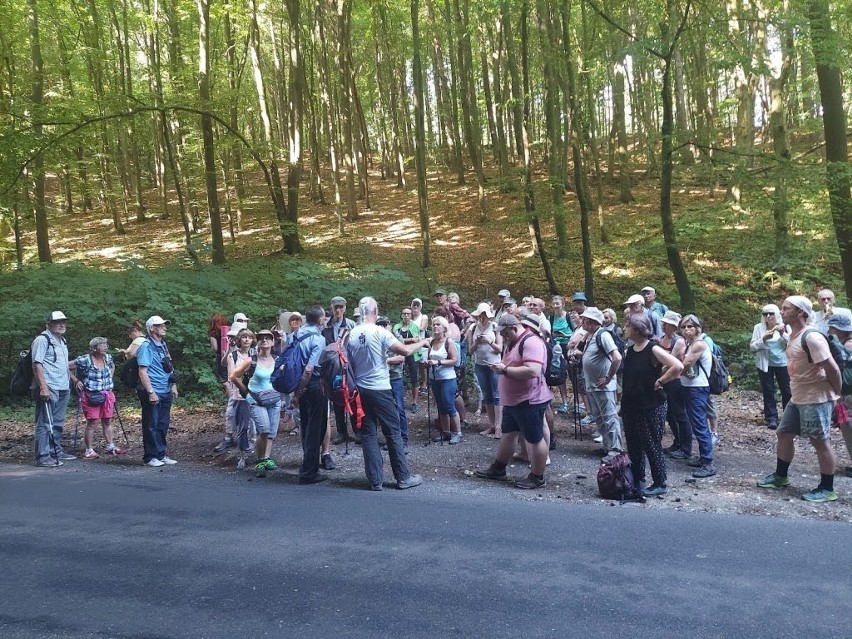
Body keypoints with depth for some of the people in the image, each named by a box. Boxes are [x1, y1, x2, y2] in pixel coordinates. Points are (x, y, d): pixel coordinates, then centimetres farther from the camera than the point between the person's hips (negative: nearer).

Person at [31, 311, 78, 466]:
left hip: (63, 389, 9)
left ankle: (56, 451, 23)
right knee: (45, 423, -7)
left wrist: (74, 379, 28)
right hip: (48, 389, -9)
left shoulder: (62, 341, 20)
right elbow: (37, 364, -15)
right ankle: (43, 457, -6)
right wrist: (43, 387, -23)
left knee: (58, 423, 15)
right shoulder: (42, 339, -8)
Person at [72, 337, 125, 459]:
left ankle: (110, 446, 22)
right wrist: (76, 381, -9)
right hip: (91, 396, -6)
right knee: (92, 423, -5)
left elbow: (112, 366, 27)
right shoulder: (85, 360, -14)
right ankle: (89, 450, 3)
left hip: (107, 395, 6)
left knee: (107, 421, 12)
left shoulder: (108, 358, 5)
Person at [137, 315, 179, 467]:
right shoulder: (146, 347, -11)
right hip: (152, 393, -8)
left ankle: (161, 454, 22)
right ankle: (149, 457, 10)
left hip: (166, 392, 8)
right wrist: (151, 392, -20)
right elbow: (142, 372, -16)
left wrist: (173, 385, 15)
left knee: (163, 424, 13)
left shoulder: (163, 345, 13)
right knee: (151, 425, 1)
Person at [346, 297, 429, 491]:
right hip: (380, 389, -4)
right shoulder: (380, 332, -12)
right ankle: (403, 478, 11)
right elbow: (405, 351, -16)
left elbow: (349, 363, 8)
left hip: (360, 390, 4)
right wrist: (422, 342, 0)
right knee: (393, 433, 6)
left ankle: (375, 481, 9)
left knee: (368, 434, 8)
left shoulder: (351, 335, 1)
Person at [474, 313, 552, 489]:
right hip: (512, 400, 11)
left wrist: (505, 370, -24)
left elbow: (532, 371, -31)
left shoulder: (531, 342, -20)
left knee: (534, 439, 1)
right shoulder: (512, 343, 13)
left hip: (530, 401, -11)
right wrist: (500, 367, 6)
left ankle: (537, 478, 11)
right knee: (508, 433, 19)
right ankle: (498, 468, 32)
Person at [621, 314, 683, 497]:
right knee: (633, 446, 15)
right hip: (630, 406, 8)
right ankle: (636, 480, 29)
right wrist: (624, 399, 13)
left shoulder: (653, 349, -16)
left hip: (651, 407, -7)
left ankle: (660, 484, 14)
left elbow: (678, 366, -25)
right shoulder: (629, 350, 7)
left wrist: (660, 381, -18)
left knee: (652, 446, 1)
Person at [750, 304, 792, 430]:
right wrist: (763, 339, -20)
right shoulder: (759, 327, -1)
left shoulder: (784, 326, 1)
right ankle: (772, 418, 7)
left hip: (783, 363, 1)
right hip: (765, 364, 0)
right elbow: (752, 347, -4)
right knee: (768, 392, 1)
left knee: (787, 391, 8)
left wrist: (783, 334, -18)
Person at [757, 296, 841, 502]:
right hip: (797, 398, 10)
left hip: (816, 399, -10)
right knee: (783, 434, 15)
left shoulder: (812, 338, -21)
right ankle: (781, 476, 30)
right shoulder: (792, 337, 9)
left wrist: (835, 394, -11)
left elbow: (832, 368, -21)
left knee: (820, 442, -1)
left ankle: (827, 489, 10)